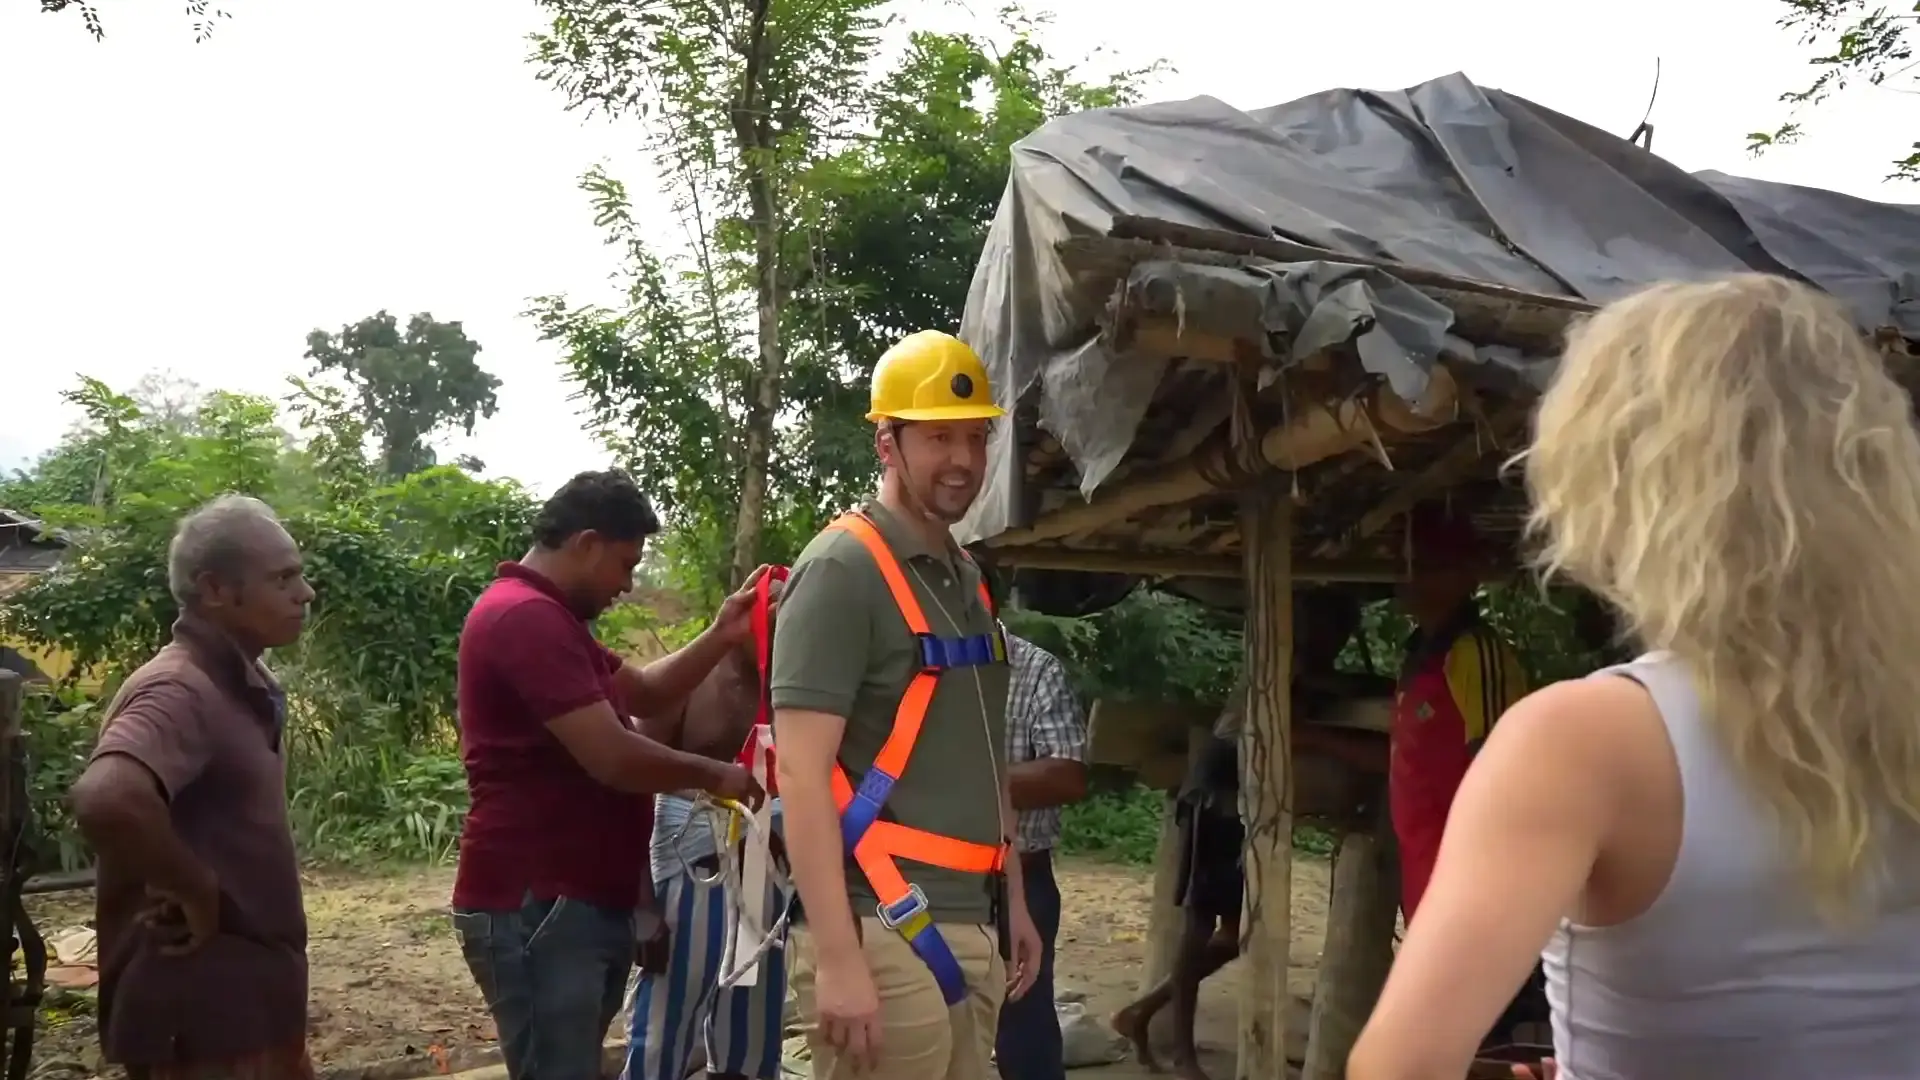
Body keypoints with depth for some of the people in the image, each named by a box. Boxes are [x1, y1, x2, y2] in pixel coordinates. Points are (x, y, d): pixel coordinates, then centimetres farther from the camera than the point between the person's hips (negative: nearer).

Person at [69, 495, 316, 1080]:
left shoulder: (243, 683, 9)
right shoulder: (179, 689, -21)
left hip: (254, 1006, 9)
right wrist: (197, 892, -27)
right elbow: (106, 799, -40)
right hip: (204, 1023, -9)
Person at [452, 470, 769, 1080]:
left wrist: (721, 637, 5)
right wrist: (713, 775, -8)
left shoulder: (546, 617, 18)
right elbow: (612, 757, -24)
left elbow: (643, 693, 19)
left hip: (577, 900, 11)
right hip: (534, 906, -11)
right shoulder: (526, 617, -19)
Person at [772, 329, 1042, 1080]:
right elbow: (802, 772, -17)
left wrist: (1012, 903, 19)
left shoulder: (966, 582, 14)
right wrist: (836, 955, -21)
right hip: (884, 933, -8)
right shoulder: (844, 569, -11)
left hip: (968, 929, 8)